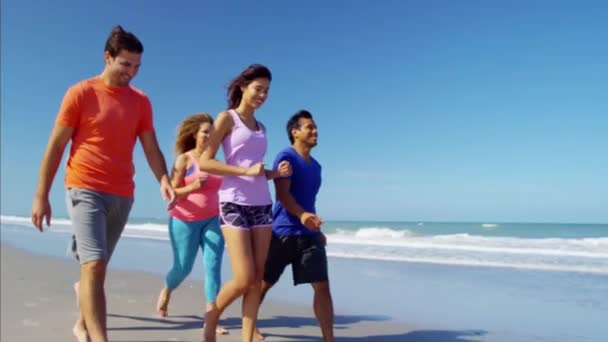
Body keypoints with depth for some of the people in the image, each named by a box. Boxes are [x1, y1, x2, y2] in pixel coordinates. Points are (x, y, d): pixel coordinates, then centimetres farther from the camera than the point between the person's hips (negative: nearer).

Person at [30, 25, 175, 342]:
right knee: (94, 266, -14)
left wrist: (164, 180, -13)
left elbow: (151, 148, 5)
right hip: (85, 190, -4)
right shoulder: (80, 93, -2)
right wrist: (41, 196, -3)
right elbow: (55, 146, -1)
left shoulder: (141, 101, 9)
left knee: (96, 266, 15)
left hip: (122, 195, 4)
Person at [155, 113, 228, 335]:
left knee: (213, 267, -7)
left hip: (212, 220, 3)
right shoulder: (184, 159, -5)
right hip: (185, 221, -3)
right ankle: (166, 292, 42)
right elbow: (172, 192, -6)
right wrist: (192, 187, -22)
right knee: (183, 268, 8)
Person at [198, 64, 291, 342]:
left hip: (262, 204, 6)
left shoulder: (261, 127, 18)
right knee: (244, 279, -7)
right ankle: (212, 317, 21)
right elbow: (204, 163, -9)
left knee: (258, 279, 2)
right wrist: (246, 171, -17)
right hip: (234, 203, -6)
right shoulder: (227, 118, 0)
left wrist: (276, 172, 0)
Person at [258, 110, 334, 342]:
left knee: (322, 286, -4)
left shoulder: (315, 165, 17)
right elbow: (282, 194, -19)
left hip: (309, 235, 6)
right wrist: (302, 215, -35)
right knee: (264, 283, 9)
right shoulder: (286, 157, -6)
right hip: (283, 232, -6)